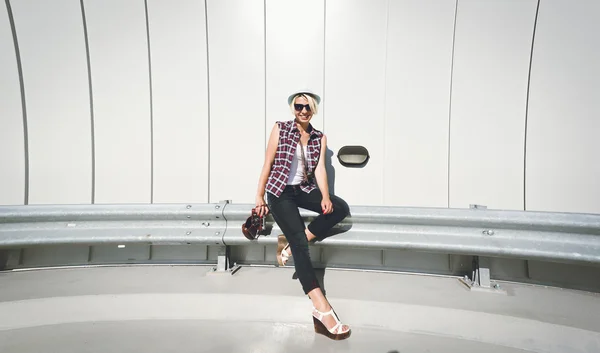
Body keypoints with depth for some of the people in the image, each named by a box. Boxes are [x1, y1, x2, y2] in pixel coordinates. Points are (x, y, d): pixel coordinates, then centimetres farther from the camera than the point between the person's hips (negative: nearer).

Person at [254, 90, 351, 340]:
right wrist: (259, 196, -5)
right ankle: (322, 310, -26)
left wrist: (325, 197, -20)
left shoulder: (320, 138, 6)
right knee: (301, 242, -21)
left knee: (341, 208, -21)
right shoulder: (280, 129, -3)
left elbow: (319, 169, -3)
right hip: (280, 192, -5)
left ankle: (290, 244, -14)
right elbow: (268, 163, -2)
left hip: (304, 190, 5)